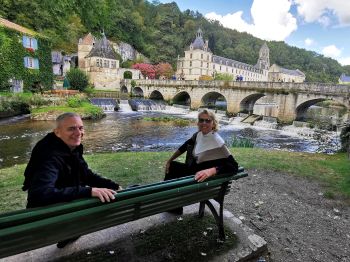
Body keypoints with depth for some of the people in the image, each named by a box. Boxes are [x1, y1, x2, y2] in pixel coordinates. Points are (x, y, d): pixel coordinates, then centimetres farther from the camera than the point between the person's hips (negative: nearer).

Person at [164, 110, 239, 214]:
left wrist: (211, 171, -48)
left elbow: (233, 166, -36)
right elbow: (183, 147, 7)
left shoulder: (217, 142, -29)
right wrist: (169, 161, 10)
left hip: (200, 179, -7)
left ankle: (176, 207, 27)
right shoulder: (198, 135, -9)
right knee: (171, 166, 14)